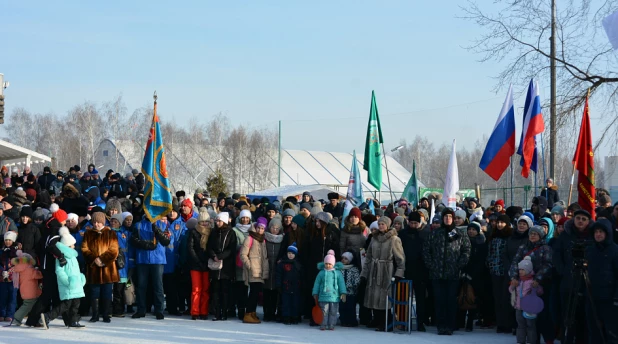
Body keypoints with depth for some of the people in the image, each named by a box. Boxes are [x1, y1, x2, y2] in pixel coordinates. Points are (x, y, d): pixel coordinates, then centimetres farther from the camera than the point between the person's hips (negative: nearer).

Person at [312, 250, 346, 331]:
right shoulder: (321, 273, 6)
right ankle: (323, 325, 5)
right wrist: (315, 294, 8)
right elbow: (317, 283, 10)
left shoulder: (338, 273, 4)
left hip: (334, 296, 0)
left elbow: (341, 283, 3)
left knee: (333, 312, 5)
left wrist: (343, 293, -4)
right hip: (323, 296, 0)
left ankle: (331, 325, 12)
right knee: (324, 312, 0)